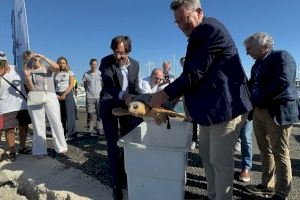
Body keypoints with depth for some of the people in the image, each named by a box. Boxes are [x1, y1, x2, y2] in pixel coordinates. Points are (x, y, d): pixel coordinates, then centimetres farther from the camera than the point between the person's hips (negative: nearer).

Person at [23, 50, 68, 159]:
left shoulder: (48, 67, 11)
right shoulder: (29, 71, 12)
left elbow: (57, 67, -12)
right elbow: (30, 87, 1)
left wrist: (44, 57, -16)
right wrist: (27, 76, -14)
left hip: (50, 97, -1)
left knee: (56, 122, -2)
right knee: (38, 125, 2)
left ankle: (61, 147, 7)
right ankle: (40, 151, 9)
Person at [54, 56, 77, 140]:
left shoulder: (70, 72, 9)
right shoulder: (56, 73, 16)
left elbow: (71, 85, -2)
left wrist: (64, 94, -11)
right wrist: (56, 95, -5)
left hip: (68, 94, -3)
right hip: (58, 95, 3)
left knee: (69, 114, -7)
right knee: (60, 115, 1)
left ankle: (70, 134, -4)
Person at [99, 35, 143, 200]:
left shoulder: (135, 64, -1)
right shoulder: (106, 61, -13)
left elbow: (135, 86, 5)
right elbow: (108, 86, -23)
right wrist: (122, 95, -41)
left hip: (127, 106, 4)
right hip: (109, 106, -3)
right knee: (113, 145, 0)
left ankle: (126, 176, 32)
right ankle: (116, 183, 14)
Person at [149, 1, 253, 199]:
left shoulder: (210, 28, -13)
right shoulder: (201, 35, 17)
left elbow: (195, 73, -20)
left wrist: (165, 94, -12)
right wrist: (175, 95, 11)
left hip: (225, 107, -10)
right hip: (211, 108, 11)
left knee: (220, 160, 1)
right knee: (207, 155, 19)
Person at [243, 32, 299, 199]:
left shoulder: (282, 56, -9)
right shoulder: (258, 64, 15)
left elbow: (283, 83, -21)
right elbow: (252, 85, 16)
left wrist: (257, 100, -17)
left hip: (278, 112, -8)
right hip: (259, 112, 8)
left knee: (279, 153, 1)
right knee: (265, 150, 14)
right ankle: (267, 185, 29)